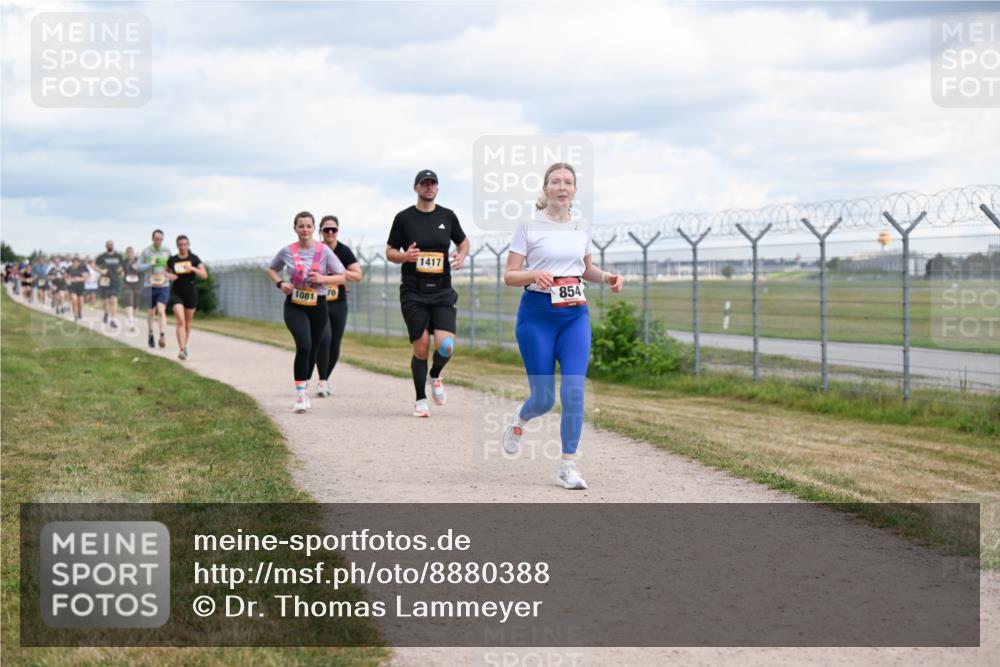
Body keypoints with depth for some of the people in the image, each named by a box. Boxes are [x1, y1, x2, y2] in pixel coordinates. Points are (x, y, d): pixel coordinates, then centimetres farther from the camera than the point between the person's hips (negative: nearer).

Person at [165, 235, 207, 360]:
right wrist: (169, 276, -4)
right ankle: (182, 350, -26)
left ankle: (185, 346, 36)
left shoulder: (194, 258, -3)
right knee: (181, 321, -18)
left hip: (191, 293, 1)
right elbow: (167, 272, 19)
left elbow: (205, 275, -9)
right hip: (176, 293, -1)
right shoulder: (172, 260, 0)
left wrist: (193, 268, -25)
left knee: (187, 323, 14)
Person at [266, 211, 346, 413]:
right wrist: (280, 283, -5)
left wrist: (322, 278, -18)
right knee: (304, 345, -23)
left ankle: (305, 389, 34)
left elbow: (341, 277, -1)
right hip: (294, 306, -2)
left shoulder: (324, 251, -5)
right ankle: (300, 394, -19)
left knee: (312, 350, 11)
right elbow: (271, 270, 15)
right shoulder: (287, 252, -3)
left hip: (318, 306, 2)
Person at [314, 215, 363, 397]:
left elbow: (358, 276, -6)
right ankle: (322, 381, -9)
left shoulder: (344, 251, -3)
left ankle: (326, 378, 24)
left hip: (338, 304, 2)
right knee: (323, 341, -18)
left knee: (334, 346, 5)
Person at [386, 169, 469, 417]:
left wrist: (461, 256, 0)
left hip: (443, 292, 1)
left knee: (445, 346, -13)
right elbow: (390, 252, 7)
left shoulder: (448, 216, 8)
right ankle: (421, 400, 14)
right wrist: (405, 256, -15)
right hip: (413, 293, -1)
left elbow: (463, 241, 23)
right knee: (421, 349, -4)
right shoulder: (404, 218, 2)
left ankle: (435, 376, 20)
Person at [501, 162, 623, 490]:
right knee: (544, 398, 0)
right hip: (537, 314, -3)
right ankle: (520, 419, 37)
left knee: (574, 392, -9)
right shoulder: (529, 227, -5)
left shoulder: (582, 227, 8)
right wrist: (534, 275, -25)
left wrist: (606, 277, 2)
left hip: (576, 315, 3)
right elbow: (509, 275, -5)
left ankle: (568, 465, 0)